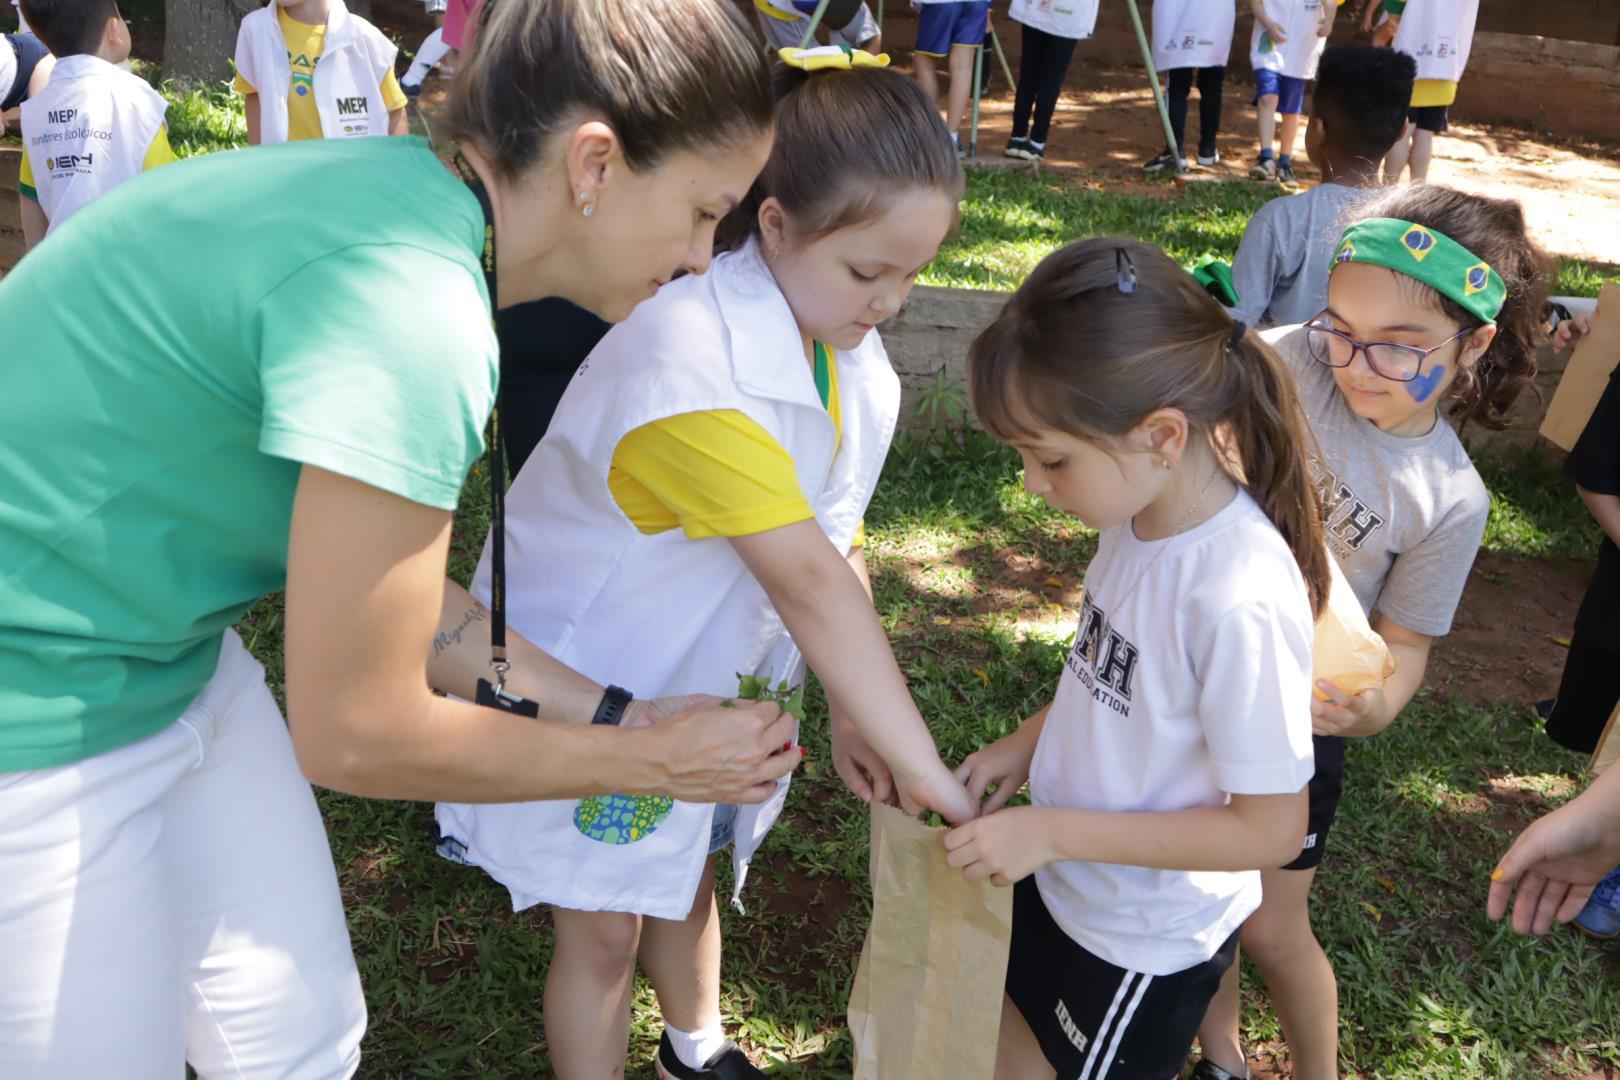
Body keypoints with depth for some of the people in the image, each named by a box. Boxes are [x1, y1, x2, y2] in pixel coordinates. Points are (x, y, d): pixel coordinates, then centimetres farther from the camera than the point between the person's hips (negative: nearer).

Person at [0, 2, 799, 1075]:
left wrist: (607, 710, 4)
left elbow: (382, 583, 4)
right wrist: (651, 761, -10)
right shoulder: (412, 309, -31)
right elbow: (357, 737, -21)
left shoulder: (409, 191, -3)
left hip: (172, 653, 8)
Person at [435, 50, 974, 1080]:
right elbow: (810, 583, -38)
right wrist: (926, 772, -35)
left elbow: (836, 541, -6)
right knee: (603, 928, 10)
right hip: (587, 684, -7)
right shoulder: (693, 367, -36)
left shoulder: (848, 352, -8)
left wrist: (857, 707, -12)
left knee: (686, 875, 28)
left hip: (706, 671, 8)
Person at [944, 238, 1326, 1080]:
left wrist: (1054, 829, -26)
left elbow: (1270, 829, -25)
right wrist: (1029, 742, -6)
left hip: (1145, 943, -7)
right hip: (1066, 882, 7)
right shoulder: (1140, 517, -11)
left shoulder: (1238, 599, -34)